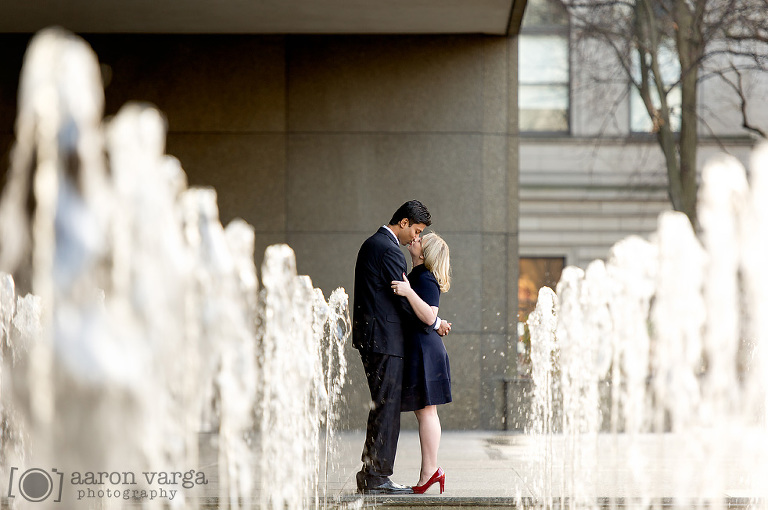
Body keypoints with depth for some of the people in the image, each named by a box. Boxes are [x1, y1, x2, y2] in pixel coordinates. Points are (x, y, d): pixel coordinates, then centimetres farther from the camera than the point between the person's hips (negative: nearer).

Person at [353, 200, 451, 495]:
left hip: (369, 336, 10)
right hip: (385, 338, -10)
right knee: (386, 406, -8)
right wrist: (434, 324, 0)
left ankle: (370, 476, 13)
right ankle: (376, 478, -7)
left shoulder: (372, 244, 18)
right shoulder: (389, 250, -14)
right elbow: (404, 301, -14)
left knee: (382, 406, 12)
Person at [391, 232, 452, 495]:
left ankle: (430, 471, -4)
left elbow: (429, 316, -24)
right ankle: (431, 470, 11)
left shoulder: (425, 279, -14)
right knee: (425, 412, 10)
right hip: (418, 351, 10)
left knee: (425, 411, -7)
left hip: (423, 350, -10)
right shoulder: (417, 276, 16)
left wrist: (408, 292, -32)